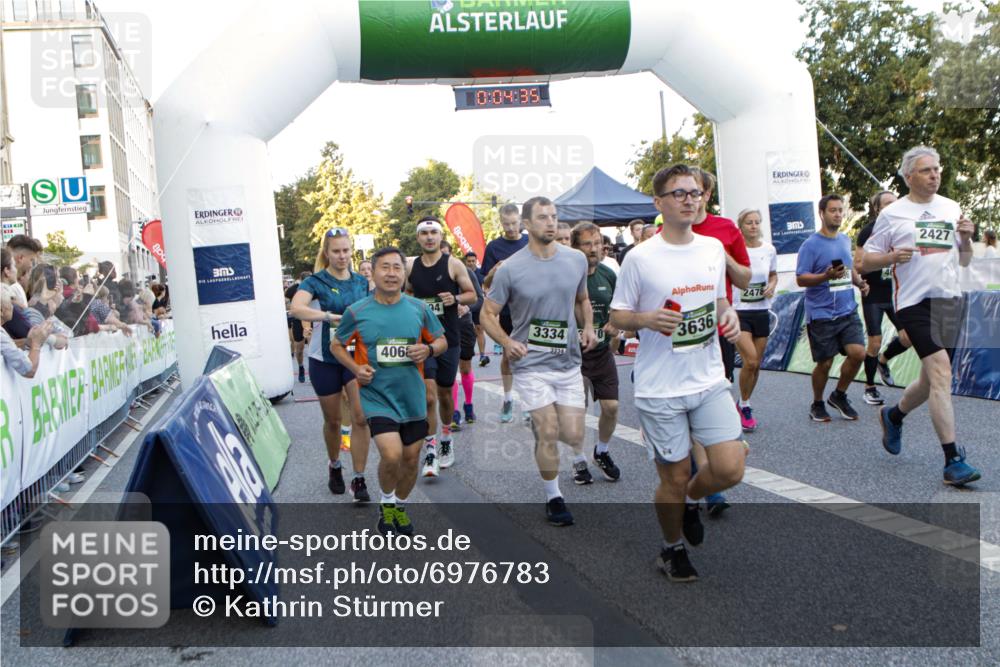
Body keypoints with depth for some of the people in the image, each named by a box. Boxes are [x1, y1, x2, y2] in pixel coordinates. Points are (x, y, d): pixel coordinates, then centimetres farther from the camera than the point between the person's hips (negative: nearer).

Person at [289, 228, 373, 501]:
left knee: (361, 417, -10)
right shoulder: (316, 281, -9)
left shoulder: (361, 282, 3)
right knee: (333, 420, 11)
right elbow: (296, 308, -28)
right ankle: (334, 466, 37)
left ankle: (358, 479, -1)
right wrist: (328, 316, -41)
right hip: (325, 359, -2)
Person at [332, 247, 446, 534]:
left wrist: (428, 349, -13)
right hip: (377, 396, -3)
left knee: (411, 457, 12)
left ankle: (400, 506, 38)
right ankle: (386, 504, 11)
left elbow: (442, 341, 10)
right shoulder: (356, 311, -7)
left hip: (413, 396, 3)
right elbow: (337, 346, 7)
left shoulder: (419, 308, -1)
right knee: (391, 454, -19)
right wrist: (355, 368, -12)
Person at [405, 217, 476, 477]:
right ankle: (430, 453, -6)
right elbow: (406, 295, 18)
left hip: (449, 338, 0)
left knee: (445, 393, 13)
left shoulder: (454, 265, -4)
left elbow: (472, 295, 0)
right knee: (428, 395, -12)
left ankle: (446, 439, 38)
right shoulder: (410, 266, 3)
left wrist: (455, 299, -19)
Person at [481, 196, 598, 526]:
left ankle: (579, 457, 41)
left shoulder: (577, 260, 2)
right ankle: (553, 497, 17)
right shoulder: (510, 269, -9)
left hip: (569, 362, 3)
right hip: (531, 364, -3)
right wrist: (507, 342, -20)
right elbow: (488, 314, -3)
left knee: (572, 434, 2)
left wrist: (588, 328, -1)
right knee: (548, 433, -5)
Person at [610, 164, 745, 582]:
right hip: (660, 389, -4)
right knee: (674, 478, 6)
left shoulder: (714, 248, 6)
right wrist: (647, 319, -22)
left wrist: (730, 316, -1)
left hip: (710, 380, 4)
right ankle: (673, 548, 33)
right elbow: (616, 317, -2)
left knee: (730, 469, -5)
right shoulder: (640, 258, -8)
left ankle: (691, 500, 29)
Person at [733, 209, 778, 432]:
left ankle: (745, 404, 29)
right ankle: (744, 405, 5)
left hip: (761, 312, 5)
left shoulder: (769, 249, 4)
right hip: (738, 312, -5)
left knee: (756, 364, 10)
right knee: (750, 361, -16)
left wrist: (772, 286, -2)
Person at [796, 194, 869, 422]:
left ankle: (839, 396, 16)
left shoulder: (845, 239, 11)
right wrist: (827, 276, -25)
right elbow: (800, 279, -11)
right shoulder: (811, 245, -9)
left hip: (848, 311, 5)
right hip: (821, 315, -5)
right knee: (825, 363, 2)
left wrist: (859, 281, 5)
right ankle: (817, 404, 25)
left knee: (858, 353, -8)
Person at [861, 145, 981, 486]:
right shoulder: (892, 214, 1)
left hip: (949, 300, 5)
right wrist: (892, 257, -15)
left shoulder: (951, 208, 14)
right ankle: (953, 460, -14)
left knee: (932, 380, 10)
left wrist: (966, 239, -1)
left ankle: (893, 415, 39)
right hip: (914, 301, -5)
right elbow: (866, 261, 4)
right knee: (941, 372, -17)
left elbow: (964, 261, 20)